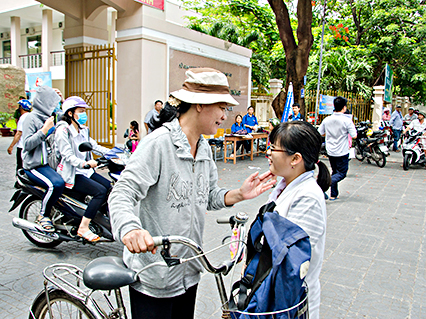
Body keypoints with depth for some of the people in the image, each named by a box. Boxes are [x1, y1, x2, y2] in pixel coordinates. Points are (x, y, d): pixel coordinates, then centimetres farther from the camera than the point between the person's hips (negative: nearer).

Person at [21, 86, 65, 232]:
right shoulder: (32, 118, -9)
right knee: (56, 184, -31)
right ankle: (43, 216, -10)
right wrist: (44, 131, -22)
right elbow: (27, 144, -19)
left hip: (49, 162, 9)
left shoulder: (49, 117, 18)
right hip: (35, 165, -9)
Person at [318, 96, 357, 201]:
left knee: (335, 172, 19)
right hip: (342, 152, -5)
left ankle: (333, 194, 20)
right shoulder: (347, 120, -15)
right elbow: (354, 136, -14)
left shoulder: (327, 119, -3)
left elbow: (320, 134, 4)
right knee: (342, 173, 5)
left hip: (330, 151, 5)